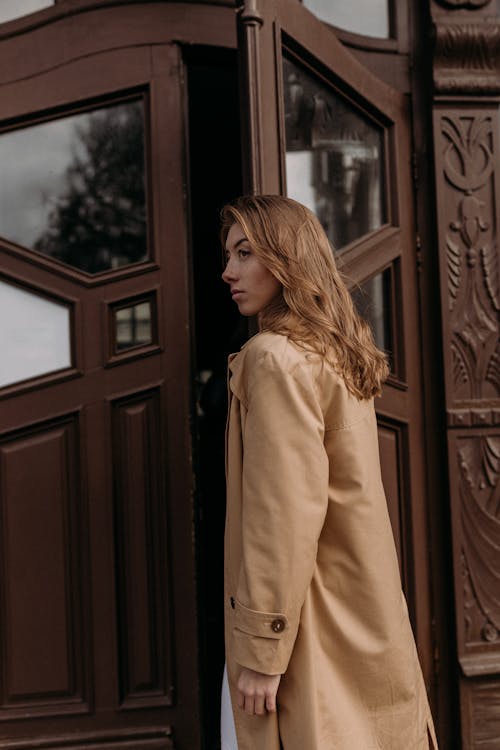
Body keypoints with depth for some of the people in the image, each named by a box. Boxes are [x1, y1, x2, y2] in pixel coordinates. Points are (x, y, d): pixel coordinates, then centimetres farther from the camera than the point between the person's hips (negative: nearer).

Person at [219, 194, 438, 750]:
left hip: (314, 623, -9)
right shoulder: (341, 355, 12)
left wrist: (261, 652, -19)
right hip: (359, 616, 9)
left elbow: (285, 515, -22)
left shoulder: (275, 357, -15)